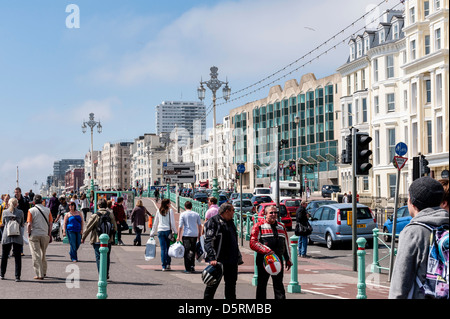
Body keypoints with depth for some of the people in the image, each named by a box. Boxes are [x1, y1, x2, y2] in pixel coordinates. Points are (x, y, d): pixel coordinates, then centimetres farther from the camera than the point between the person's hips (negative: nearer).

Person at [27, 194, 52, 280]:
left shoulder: (31, 210, -6)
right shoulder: (47, 210, 1)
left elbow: (29, 225, -10)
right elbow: (50, 224, 2)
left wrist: (29, 234, 1)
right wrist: (49, 234, 10)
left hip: (34, 235, -3)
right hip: (45, 235, 3)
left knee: (36, 255, 0)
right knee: (43, 254, 19)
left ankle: (39, 274, -4)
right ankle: (44, 272, 28)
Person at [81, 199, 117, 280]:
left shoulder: (95, 216, -11)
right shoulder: (111, 215, 1)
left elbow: (88, 228, -6)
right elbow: (115, 228, 9)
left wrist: (83, 238, 7)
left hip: (97, 240, -4)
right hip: (108, 240, 4)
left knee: (99, 258, 2)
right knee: (107, 258, 18)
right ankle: (106, 274, 26)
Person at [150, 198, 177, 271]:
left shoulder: (158, 211, 7)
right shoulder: (170, 211, -3)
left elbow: (155, 223, 11)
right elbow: (172, 223, -6)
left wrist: (152, 233, 16)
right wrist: (175, 232, 0)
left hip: (160, 231, 3)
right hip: (168, 230, -3)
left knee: (163, 249, 2)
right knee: (168, 248, 10)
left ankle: (164, 266, 0)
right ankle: (168, 264, 4)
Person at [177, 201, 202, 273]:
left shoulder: (183, 214, -2)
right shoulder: (196, 214, 7)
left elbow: (180, 226, -4)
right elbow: (200, 225, 9)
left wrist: (179, 236, 1)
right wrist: (199, 235, 18)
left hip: (186, 235, -3)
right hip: (194, 235, 3)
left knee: (187, 251, 1)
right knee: (193, 251, 14)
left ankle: (187, 268, -1)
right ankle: (192, 266, 6)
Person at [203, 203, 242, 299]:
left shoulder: (230, 222, 18)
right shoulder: (213, 222, -9)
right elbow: (208, 241, -17)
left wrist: (238, 257, 23)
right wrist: (212, 258, -27)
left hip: (231, 260, 8)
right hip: (218, 260, -8)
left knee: (231, 284, 13)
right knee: (213, 284, -2)